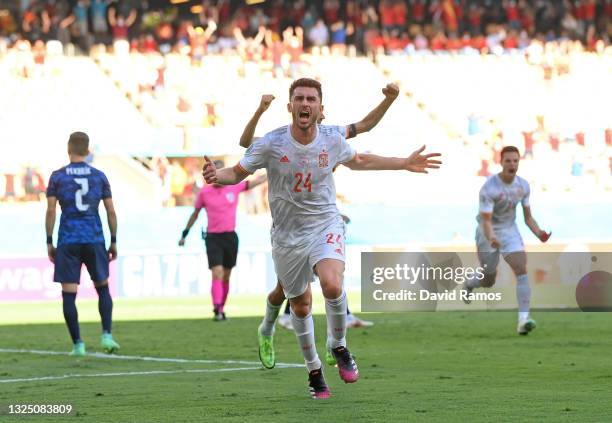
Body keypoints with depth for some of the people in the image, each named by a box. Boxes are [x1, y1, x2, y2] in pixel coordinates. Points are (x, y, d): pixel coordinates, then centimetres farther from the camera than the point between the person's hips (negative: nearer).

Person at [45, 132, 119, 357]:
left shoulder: (58, 176, 0)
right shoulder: (99, 176, 5)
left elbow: (50, 211, -3)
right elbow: (111, 211, 5)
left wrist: (49, 242, 3)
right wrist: (113, 241, 12)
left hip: (67, 242, -2)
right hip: (94, 240, 2)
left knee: (69, 293, 2)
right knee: (102, 288, 16)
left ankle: (78, 344, -2)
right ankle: (106, 336, 3)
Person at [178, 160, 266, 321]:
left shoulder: (234, 187, 1)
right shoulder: (204, 192, -1)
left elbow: (257, 181, 11)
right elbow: (195, 213, 11)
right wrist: (185, 233, 13)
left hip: (230, 237, 2)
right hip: (213, 238, -2)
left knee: (226, 277, 9)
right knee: (217, 274, -16)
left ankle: (221, 309, 20)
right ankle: (217, 310, -24)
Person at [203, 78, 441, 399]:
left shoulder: (332, 139, -6)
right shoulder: (271, 143, -14)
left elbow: (358, 161, 16)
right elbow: (237, 173, -4)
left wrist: (405, 164, 16)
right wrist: (216, 175, -28)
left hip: (325, 225, 0)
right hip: (287, 236, 0)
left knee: (332, 285, -27)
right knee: (300, 305, 9)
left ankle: (338, 346, 0)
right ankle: (314, 371, 31)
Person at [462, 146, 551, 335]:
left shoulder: (523, 186, -6)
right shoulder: (489, 188, -24)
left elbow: (528, 217, 3)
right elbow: (486, 220, -28)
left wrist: (539, 233, -16)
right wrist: (491, 238, -49)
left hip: (510, 230, 3)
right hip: (488, 234, -3)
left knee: (522, 269, -20)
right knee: (488, 282, 10)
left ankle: (523, 320, -26)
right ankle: (469, 284, 49)